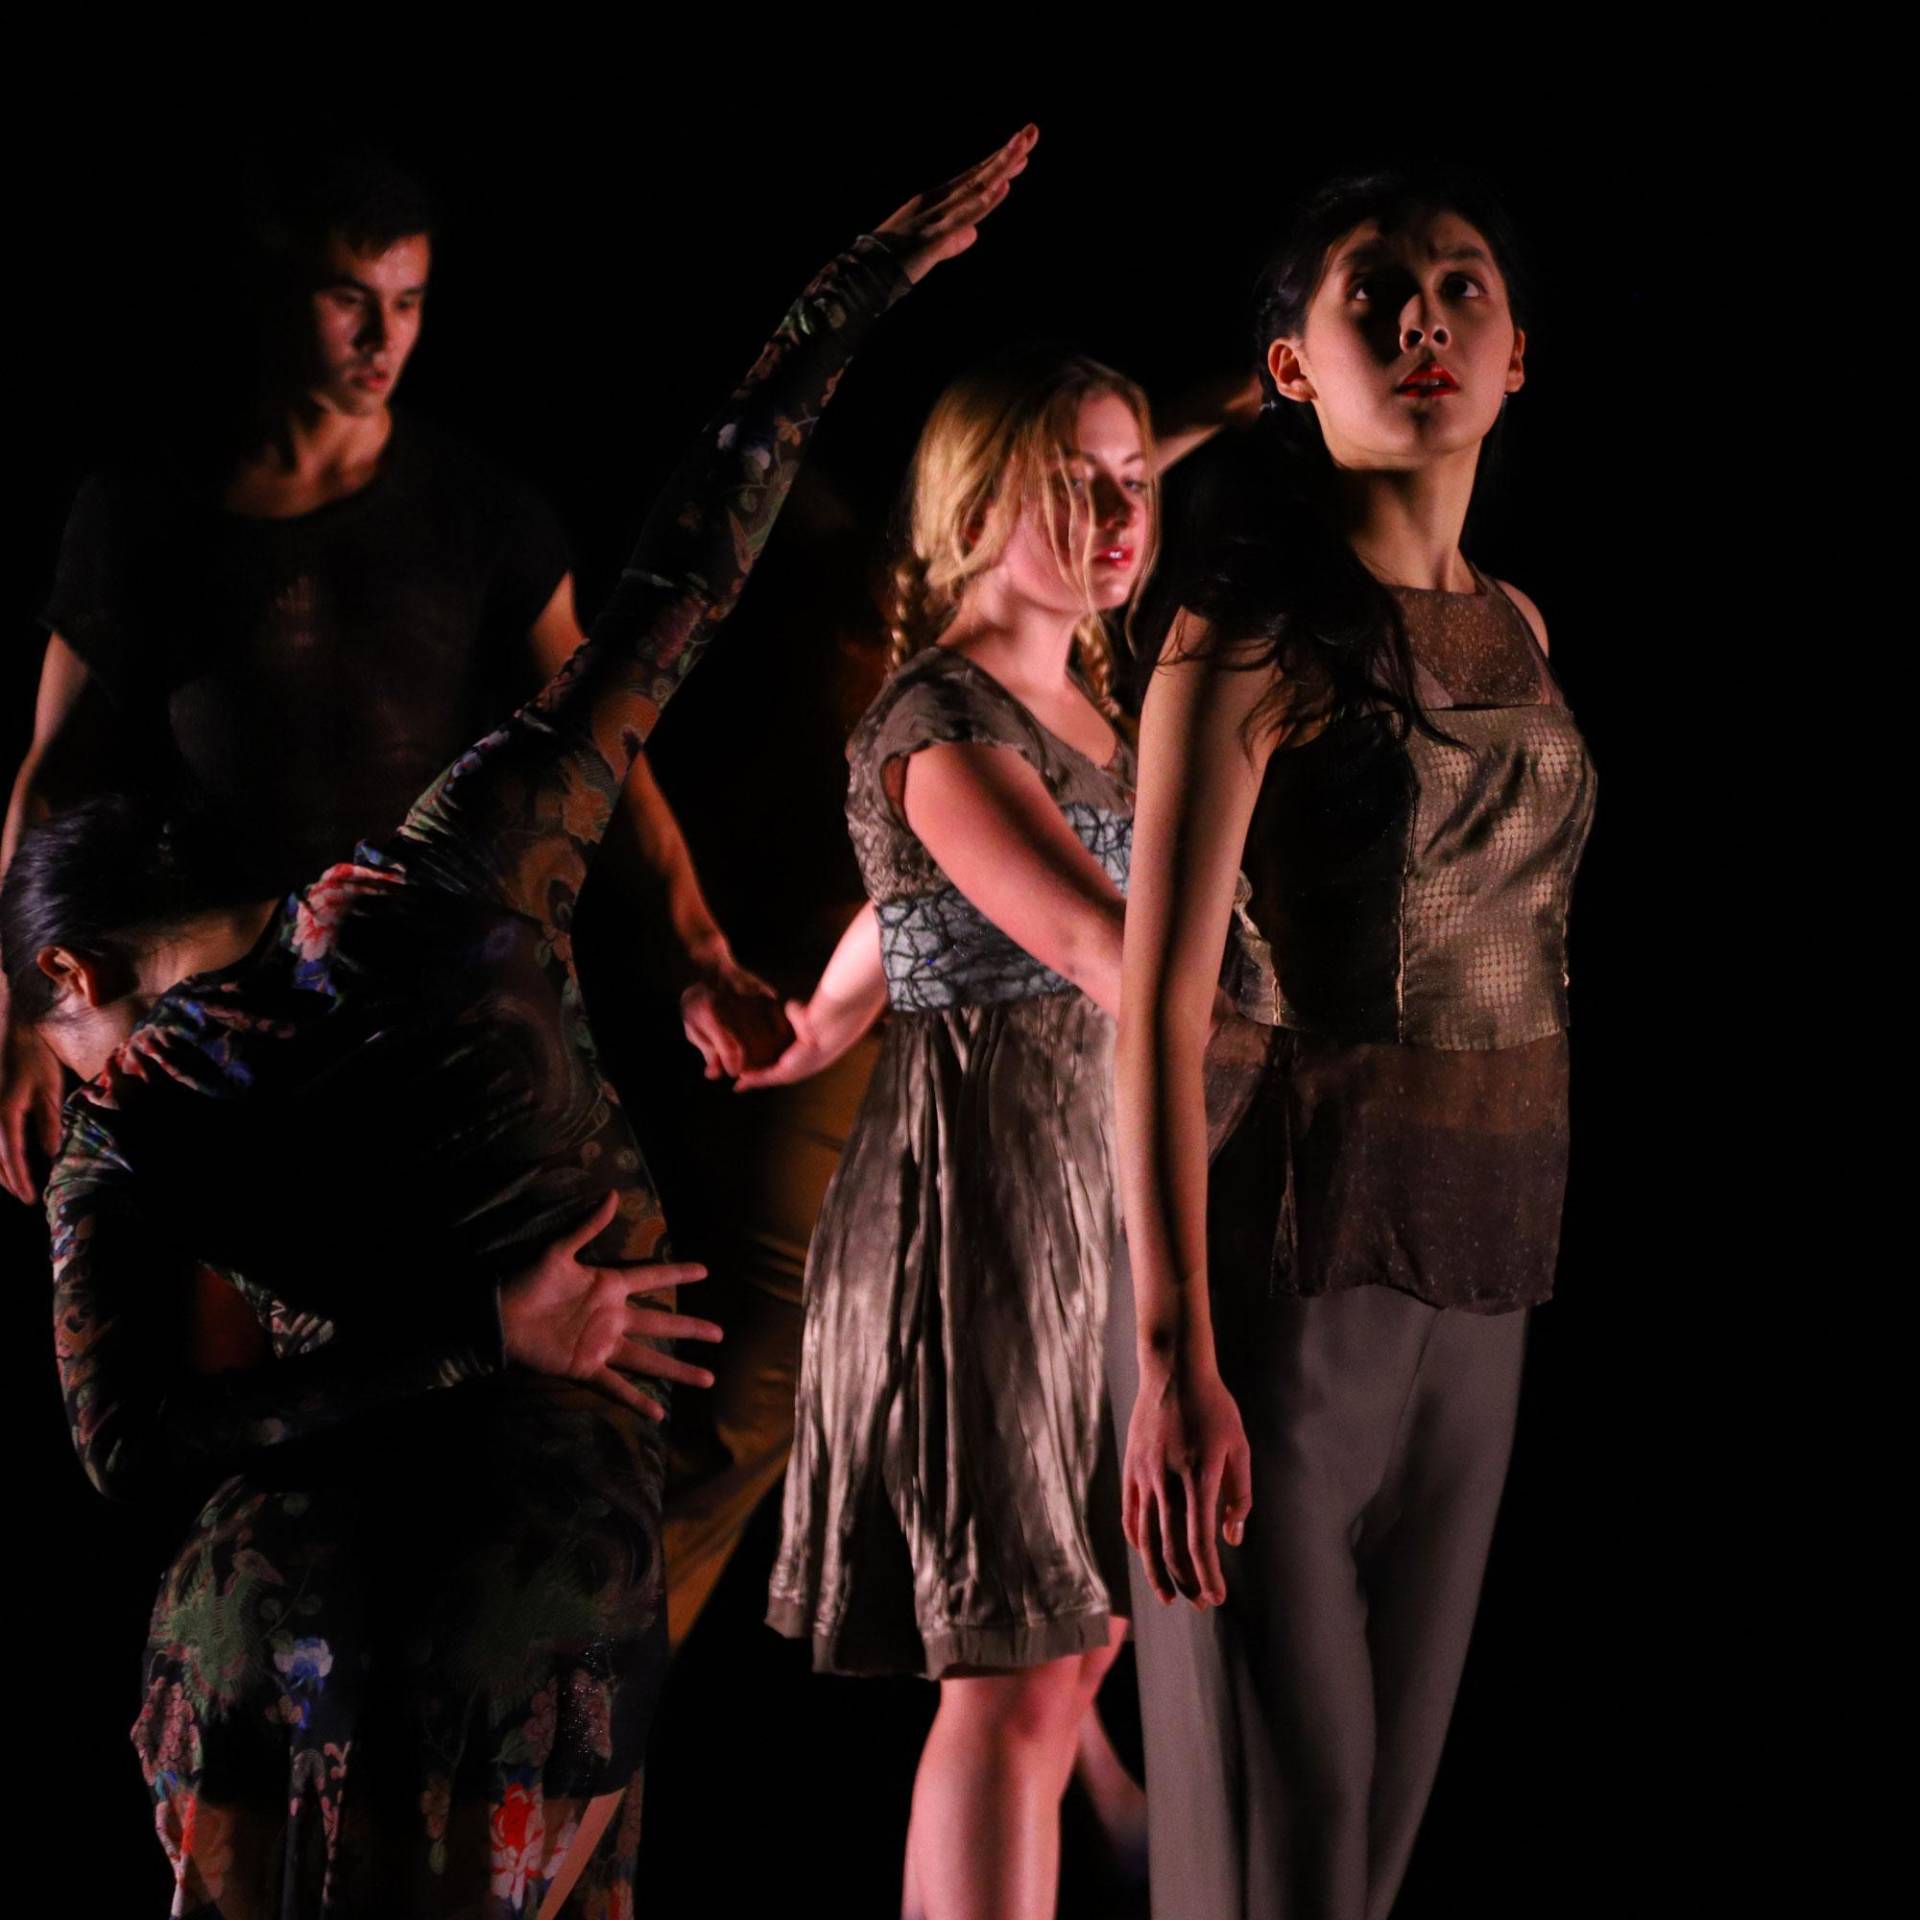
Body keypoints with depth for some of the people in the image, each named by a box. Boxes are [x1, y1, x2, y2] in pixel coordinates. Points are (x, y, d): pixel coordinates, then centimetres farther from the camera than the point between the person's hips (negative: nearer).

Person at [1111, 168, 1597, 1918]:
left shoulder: (1513, 632, 12)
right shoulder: (1250, 631, -10)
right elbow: (1161, 1002, -15)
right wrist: (1174, 1358, -21)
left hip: (1479, 1278, 7)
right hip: (1289, 1247, -7)